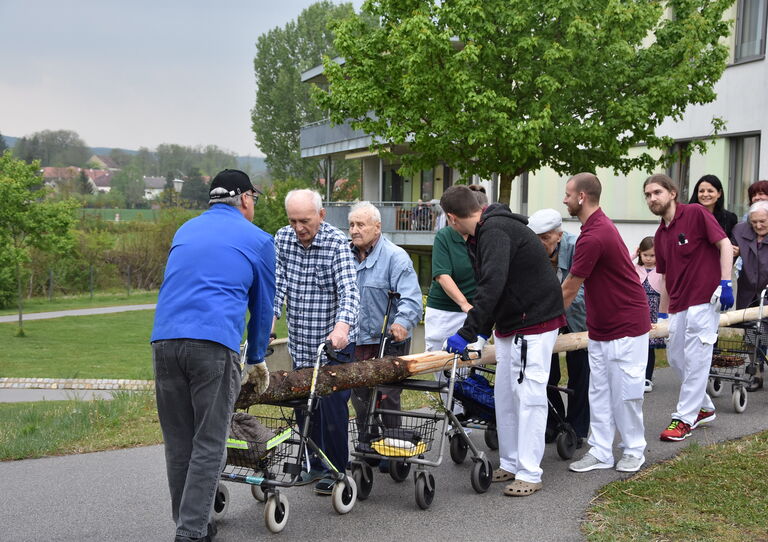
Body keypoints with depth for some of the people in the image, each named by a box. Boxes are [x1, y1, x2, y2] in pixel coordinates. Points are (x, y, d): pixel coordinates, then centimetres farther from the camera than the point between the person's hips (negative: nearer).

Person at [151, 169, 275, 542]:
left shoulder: (185, 230, 25)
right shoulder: (258, 241, 11)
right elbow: (263, 307, 19)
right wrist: (256, 360, 32)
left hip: (164, 340, 5)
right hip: (216, 344, -4)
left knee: (178, 442, 12)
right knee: (208, 445, 2)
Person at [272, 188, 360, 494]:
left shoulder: (337, 244, -15)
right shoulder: (283, 239, 1)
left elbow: (349, 290, -25)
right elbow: (277, 283, -1)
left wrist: (342, 325, -42)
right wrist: (269, 318, -17)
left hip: (334, 342, -5)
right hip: (300, 343, 5)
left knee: (332, 405, -5)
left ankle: (337, 471, 9)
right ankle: (316, 465, 26)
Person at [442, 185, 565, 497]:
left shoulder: (494, 231, -19)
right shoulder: (491, 228, 13)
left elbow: (492, 285, -30)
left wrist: (468, 332, -30)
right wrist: (484, 328, 29)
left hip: (534, 323, -10)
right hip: (511, 325, 10)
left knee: (528, 396, -7)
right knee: (504, 396, 12)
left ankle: (529, 474, -2)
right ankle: (510, 464, 20)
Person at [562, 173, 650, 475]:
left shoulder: (593, 237, -24)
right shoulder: (600, 225, 8)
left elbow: (569, 291, -15)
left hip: (625, 328, -10)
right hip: (599, 329, 10)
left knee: (625, 392, 2)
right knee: (599, 392, 9)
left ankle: (633, 450, 16)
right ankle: (600, 452, 13)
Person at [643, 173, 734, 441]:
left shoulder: (696, 214, -7)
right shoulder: (660, 235, 13)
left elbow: (725, 244, -10)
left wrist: (725, 283, -19)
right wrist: (661, 316, 19)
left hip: (703, 300, -8)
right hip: (678, 305, 8)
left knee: (695, 359, -4)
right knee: (676, 357, 12)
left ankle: (684, 419, 3)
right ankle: (704, 408, 29)